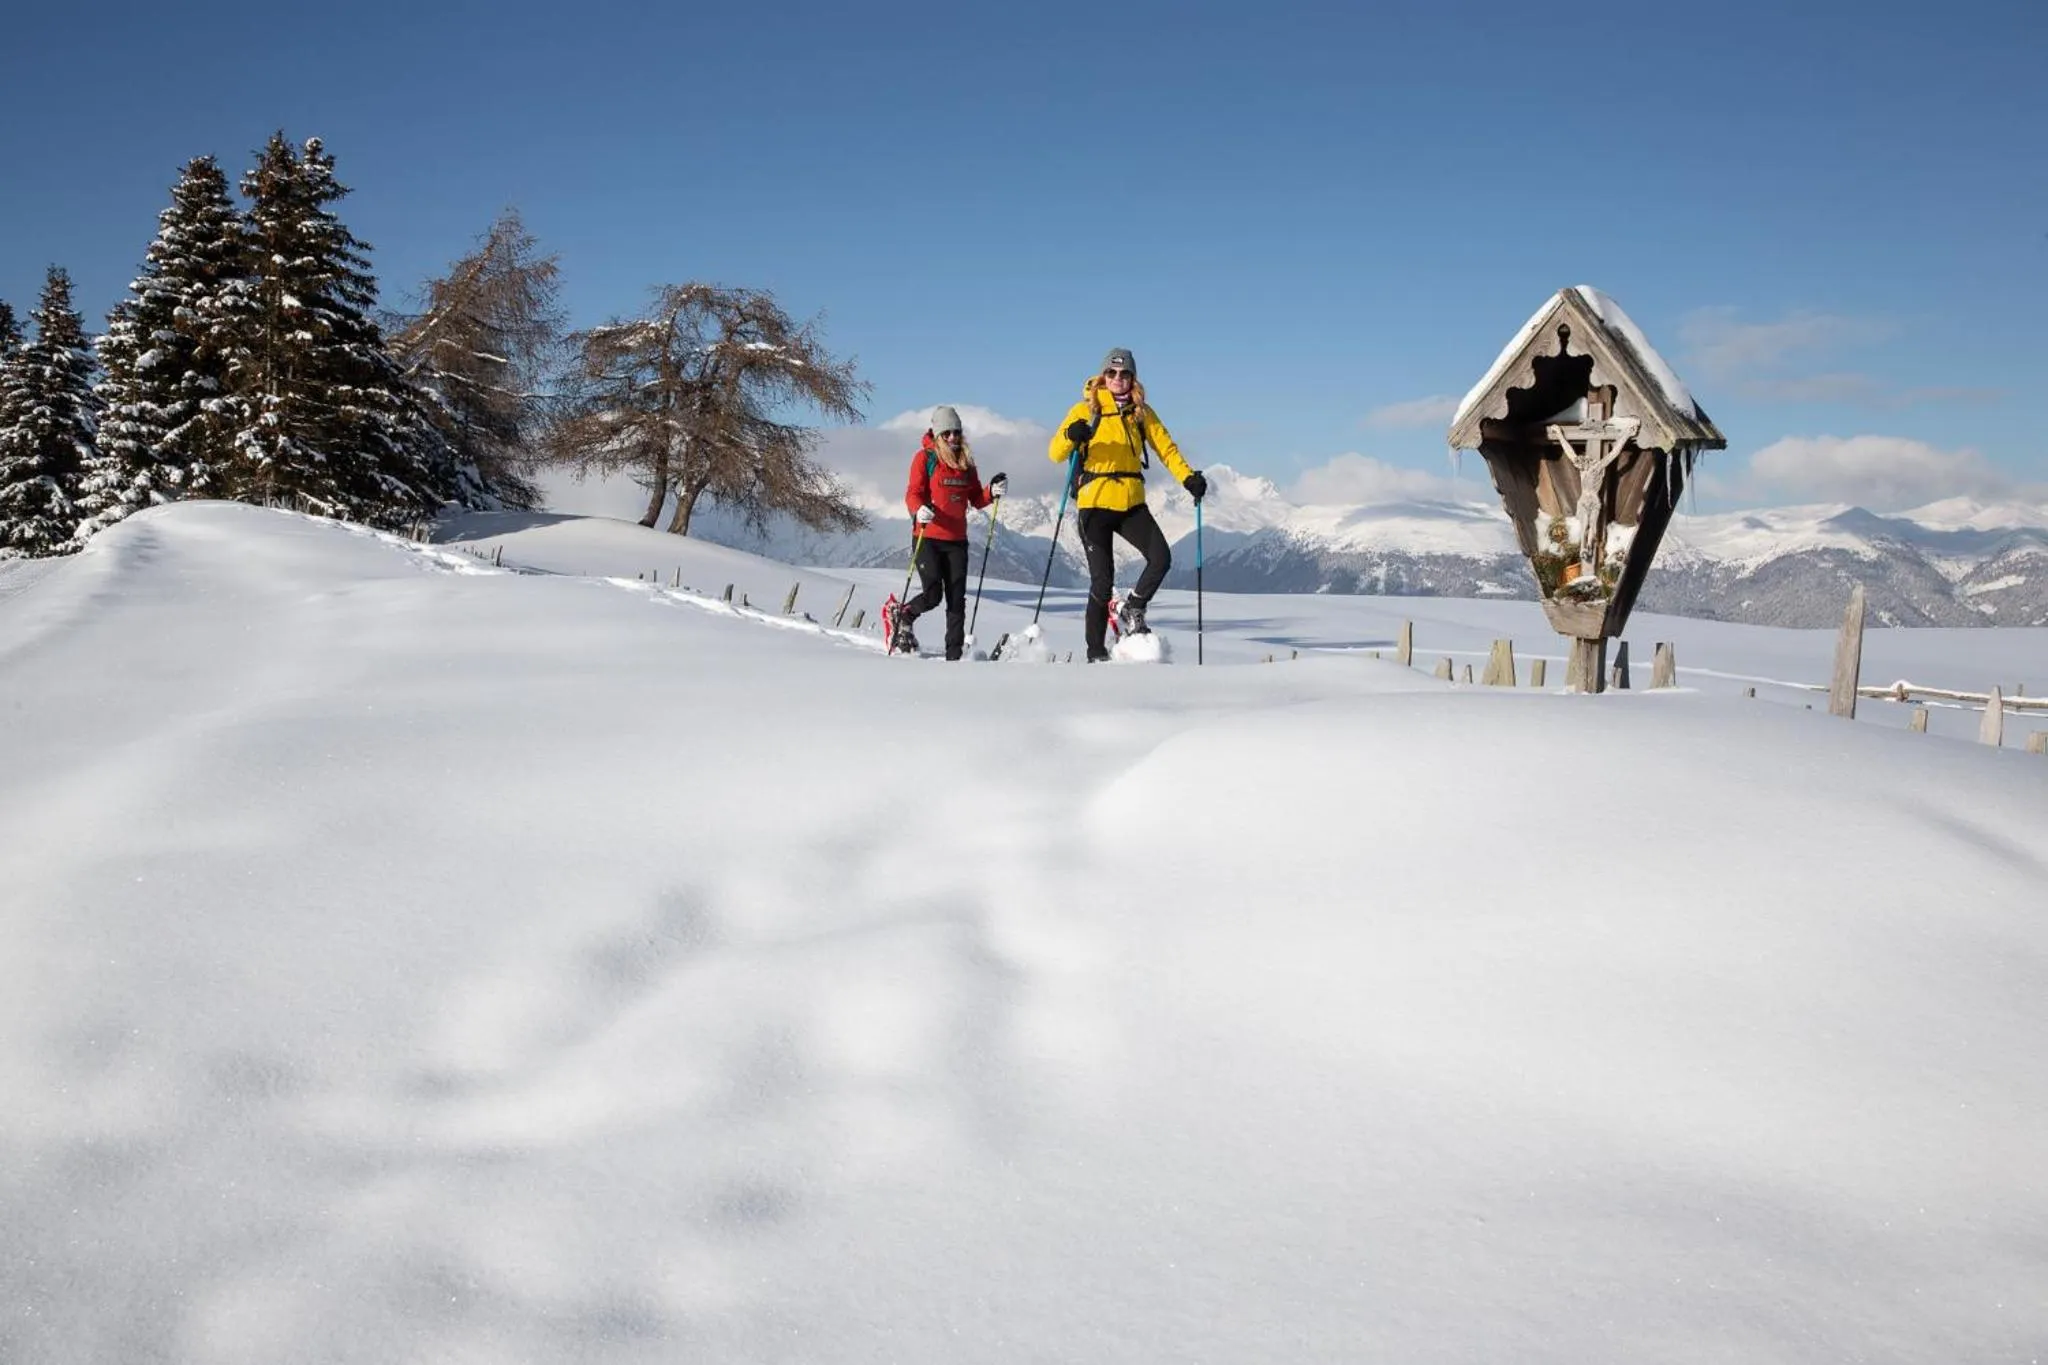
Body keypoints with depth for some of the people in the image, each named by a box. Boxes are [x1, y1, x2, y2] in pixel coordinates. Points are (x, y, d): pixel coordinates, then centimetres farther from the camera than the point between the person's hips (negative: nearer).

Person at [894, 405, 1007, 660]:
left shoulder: (966, 461, 14)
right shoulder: (925, 457, -1)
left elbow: (976, 499, 15)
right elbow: (913, 493, -8)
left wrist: (992, 492, -5)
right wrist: (918, 510, -29)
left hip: (956, 539, 5)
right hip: (928, 538, -5)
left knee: (956, 598, 2)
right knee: (933, 594, -11)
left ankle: (955, 653, 7)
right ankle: (903, 616, 19)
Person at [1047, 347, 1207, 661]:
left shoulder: (1141, 412, 10)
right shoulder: (1086, 410, 0)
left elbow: (1166, 448, 8)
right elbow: (1055, 454, -7)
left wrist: (1188, 477, -8)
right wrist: (1071, 436, -29)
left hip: (1132, 505, 3)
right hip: (1094, 504, -3)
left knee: (1161, 559, -15)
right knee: (1102, 580, -5)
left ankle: (1132, 610, 11)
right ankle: (1095, 653, 8)